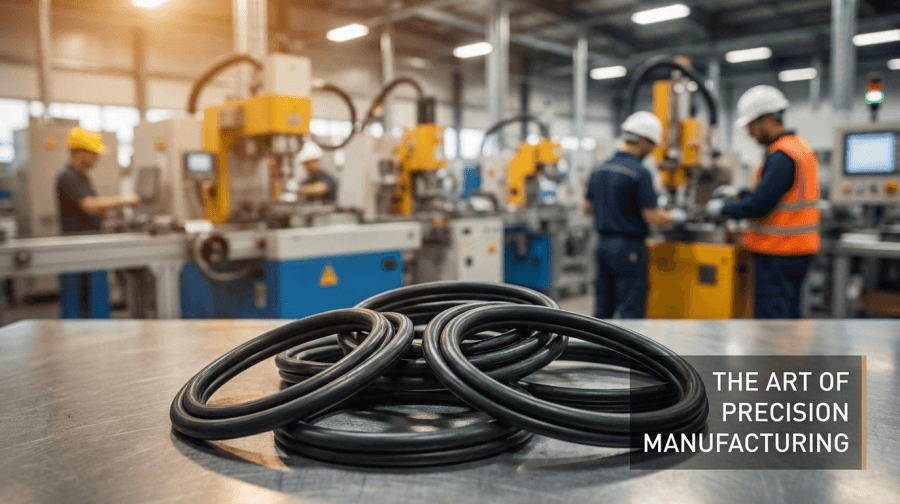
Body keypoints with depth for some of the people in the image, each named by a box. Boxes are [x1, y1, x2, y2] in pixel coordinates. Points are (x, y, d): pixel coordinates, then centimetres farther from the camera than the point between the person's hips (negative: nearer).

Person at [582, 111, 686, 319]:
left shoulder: (600, 170, 8)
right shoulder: (639, 173, -15)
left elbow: (586, 207, 16)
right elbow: (653, 218, -16)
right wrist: (676, 216, 3)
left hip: (604, 245, 8)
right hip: (629, 249, -7)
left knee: (603, 310, 15)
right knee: (631, 315, -1)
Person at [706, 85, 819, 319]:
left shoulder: (781, 156, -18)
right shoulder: (799, 147, 14)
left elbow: (759, 205, -21)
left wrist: (722, 208, -7)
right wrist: (738, 193, 16)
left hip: (779, 253, -10)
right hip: (798, 249, 10)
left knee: (771, 319, -4)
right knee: (788, 316, 16)